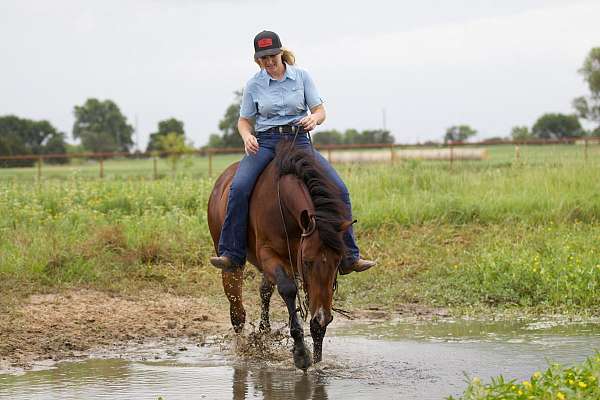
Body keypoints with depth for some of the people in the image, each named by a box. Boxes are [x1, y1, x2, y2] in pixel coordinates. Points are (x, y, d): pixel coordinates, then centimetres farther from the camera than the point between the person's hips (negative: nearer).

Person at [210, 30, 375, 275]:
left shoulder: (302, 77, 4)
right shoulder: (254, 85, 4)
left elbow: (320, 111, 5)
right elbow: (244, 120, 11)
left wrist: (313, 119, -20)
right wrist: (247, 137, -12)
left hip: (299, 140, 1)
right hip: (265, 143, -1)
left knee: (338, 190, -17)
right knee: (239, 188, -29)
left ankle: (348, 257, -10)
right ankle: (232, 254, -24)